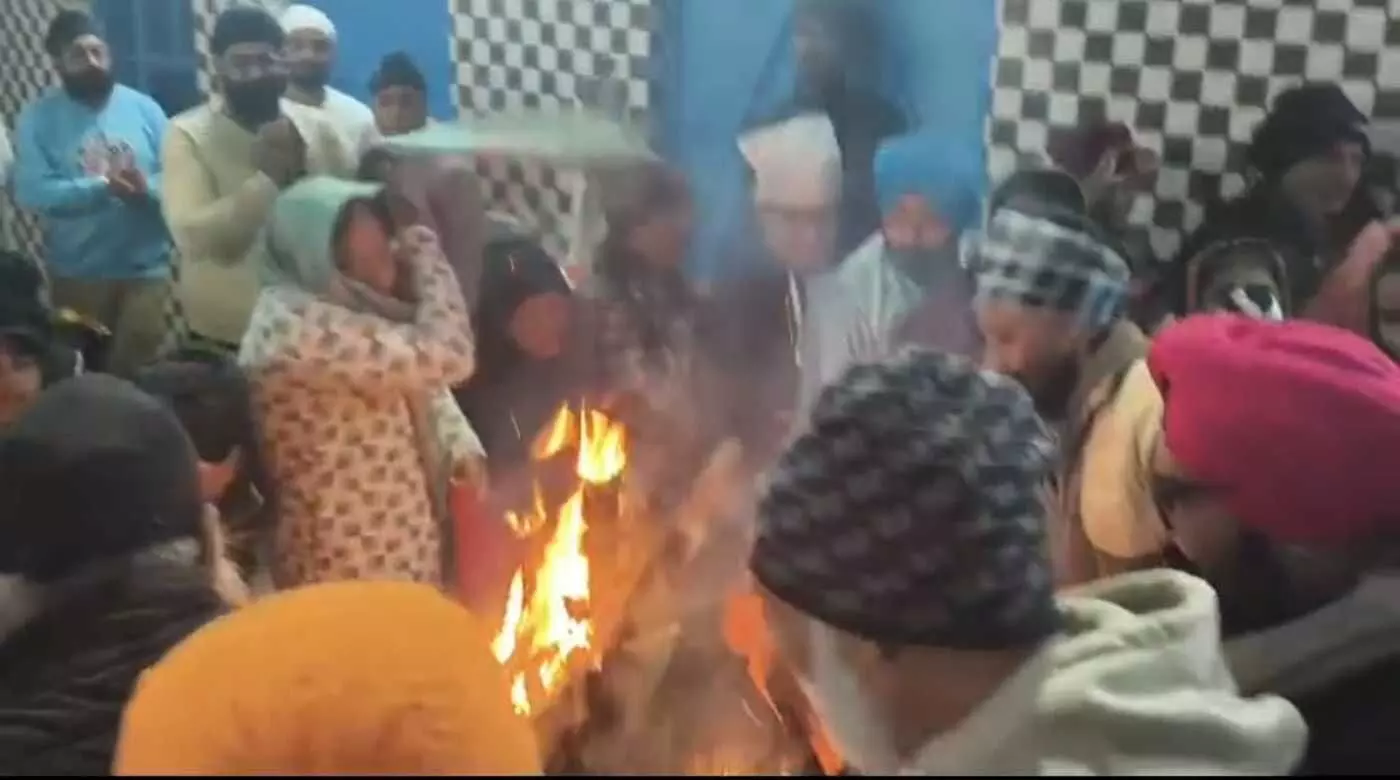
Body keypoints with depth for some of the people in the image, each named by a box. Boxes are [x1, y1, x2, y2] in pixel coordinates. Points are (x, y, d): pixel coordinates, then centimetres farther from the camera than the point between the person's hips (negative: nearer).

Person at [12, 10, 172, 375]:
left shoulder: (143, 107, 2)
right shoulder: (38, 117, -2)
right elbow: (31, 191, -14)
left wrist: (146, 189, -23)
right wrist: (102, 187, -23)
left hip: (146, 268, 0)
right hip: (77, 273, 0)